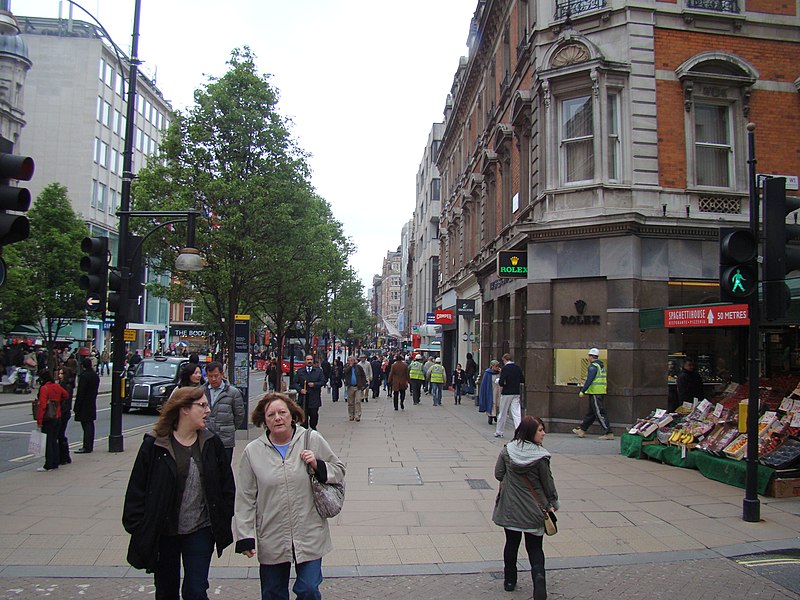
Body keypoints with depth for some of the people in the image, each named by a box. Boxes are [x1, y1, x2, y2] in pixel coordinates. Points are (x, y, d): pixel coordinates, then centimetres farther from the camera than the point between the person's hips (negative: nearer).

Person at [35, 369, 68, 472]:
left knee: (47, 442, 0)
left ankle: (48, 465, 2)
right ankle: (55, 463, 21)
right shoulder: (57, 386, 4)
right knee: (54, 440, 16)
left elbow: (42, 405, -20)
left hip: (48, 419, -7)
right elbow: (66, 395, 21)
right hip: (58, 417, 7)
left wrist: (39, 421, -17)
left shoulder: (44, 388, -16)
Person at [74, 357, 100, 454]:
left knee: (86, 425, -6)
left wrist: (76, 407, -13)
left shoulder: (84, 376, -16)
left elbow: (80, 392, -17)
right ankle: (89, 446, 20)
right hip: (92, 404, 8)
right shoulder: (95, 375, 8)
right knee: (90, 424, 13)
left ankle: (86, 447, -4)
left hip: (84, 405, -8)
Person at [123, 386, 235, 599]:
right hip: (162, 533, 0)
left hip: (200, 532, 1)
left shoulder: (212, 444, -2)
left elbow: (227, 487, 4)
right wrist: (138, 529, -7)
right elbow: (136, 490, -5)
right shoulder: (154, 445, -9)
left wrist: (222, 524, 2)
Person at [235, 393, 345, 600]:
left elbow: (339, 471, 5)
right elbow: (245, 498, 2)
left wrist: (318, 466, -13)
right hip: (271, 540, 2)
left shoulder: (312, 440, -4)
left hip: (310, 536, -1)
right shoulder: (253, 451, -1)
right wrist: (245, 536, 0)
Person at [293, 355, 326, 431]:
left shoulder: (319, 371, 9)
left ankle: (313, 427, 26)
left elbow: (323, 382, 4)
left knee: (314, 414, 2)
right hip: (303, 398, 0)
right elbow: (295, 383, 8)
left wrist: (314, 384, -11)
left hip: (314, 398, 0)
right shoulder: (299, 371, 9)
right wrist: (300, 389, -9)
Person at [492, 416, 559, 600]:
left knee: (511, 544, 19)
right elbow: (548, 483, -7)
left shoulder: (507, 450, -8)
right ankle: (539, 578, -13)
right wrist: (552, 503, 8)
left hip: (510, 507, 3)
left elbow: (498, 474, -1)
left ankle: (509, 581, 29)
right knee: (535, 549, 9)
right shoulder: (540, 456, -16)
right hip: (533, 510, -3)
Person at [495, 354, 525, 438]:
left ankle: (499, 432, 20)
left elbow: (501, 382, -18)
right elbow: (523, 380, 9)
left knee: (502, 413, 9)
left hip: (506, 393, -4)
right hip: (516, 393, 4)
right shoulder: (518, 368, 4)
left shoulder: (504, 368, -11)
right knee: (516, 413, 1)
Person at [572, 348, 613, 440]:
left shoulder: (593, 366, -14)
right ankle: (581, 430, 21)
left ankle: (609, 433, -6)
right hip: (601, 392, 10)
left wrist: (582, 391, -16)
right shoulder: (601, 365, 16)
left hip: (595, 393, -10)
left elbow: (589, 380, -20)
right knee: (591, 412, 13)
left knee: (599, 413, -6)